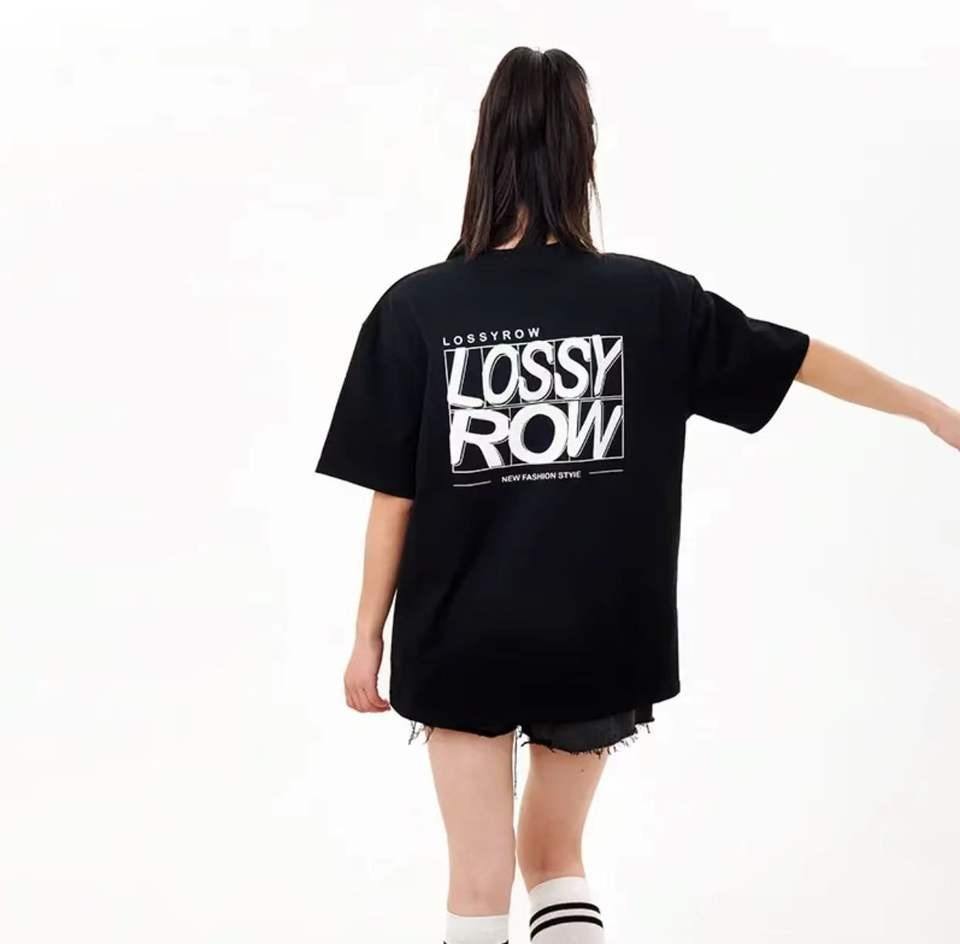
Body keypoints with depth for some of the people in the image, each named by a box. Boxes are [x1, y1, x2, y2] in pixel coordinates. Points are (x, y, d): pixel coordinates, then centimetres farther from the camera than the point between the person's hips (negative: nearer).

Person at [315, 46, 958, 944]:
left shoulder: (416, 309, -10)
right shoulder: (649, 298, -6)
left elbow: (393, 496, -7)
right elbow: (805, 357, 6)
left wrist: (369, 634, 5)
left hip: (464, 640, -2)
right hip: (598, 639, 2)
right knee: (554, 856, 23)